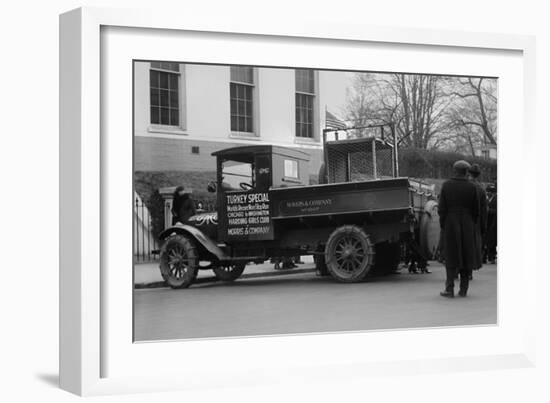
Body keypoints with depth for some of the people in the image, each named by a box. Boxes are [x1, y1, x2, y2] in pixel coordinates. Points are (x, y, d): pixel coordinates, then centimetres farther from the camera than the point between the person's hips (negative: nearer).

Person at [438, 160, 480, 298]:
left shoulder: (446, 186, -5)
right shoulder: (471, 187, -3)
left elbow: (442, 209, -6)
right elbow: (476, 210, 0)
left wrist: (442, 226, 3)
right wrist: (472, 225, 12)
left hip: (450, 224, 0)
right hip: (467, 225, 1)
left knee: (451, 257, 6)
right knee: (466, 255, 9)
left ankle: (449, 289, 2)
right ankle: (463, 289, 11)